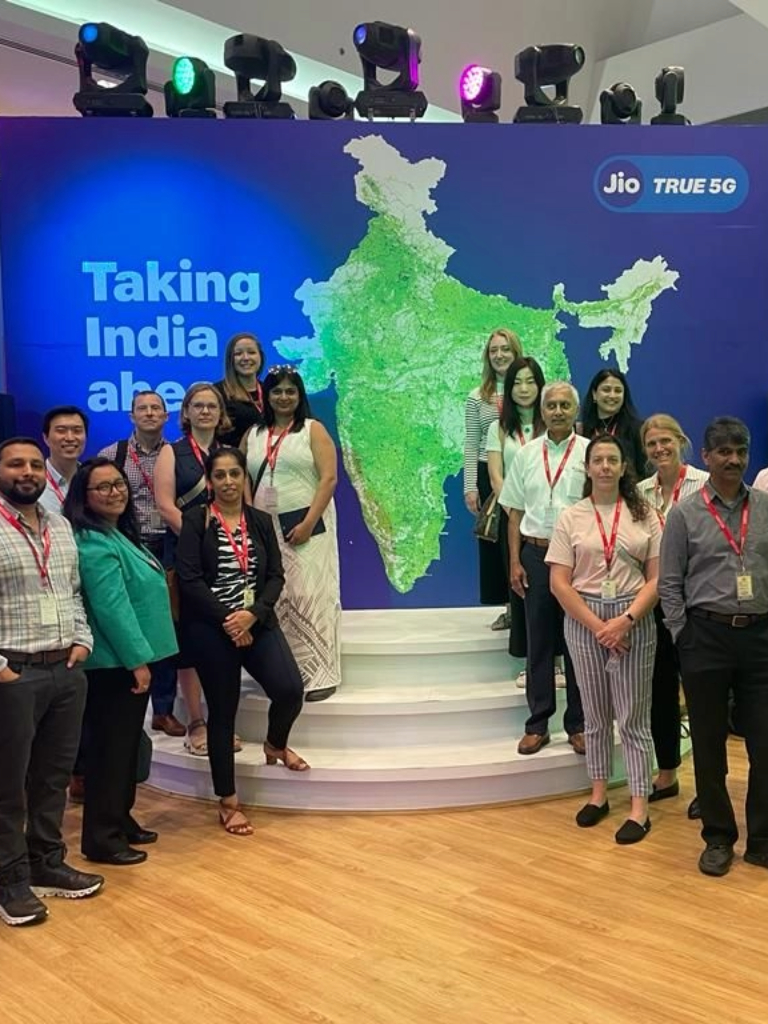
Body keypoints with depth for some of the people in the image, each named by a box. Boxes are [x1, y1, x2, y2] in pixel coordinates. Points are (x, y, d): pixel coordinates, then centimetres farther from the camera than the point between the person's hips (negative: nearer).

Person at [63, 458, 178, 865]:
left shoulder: (119, 535, 14)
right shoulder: (94, 542, -18)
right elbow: (111, 606, -23)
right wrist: (138, 659, -21)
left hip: (127, 657, 10)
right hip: (113, 663, -10)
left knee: (126, 744, 17)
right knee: (110, 747, -2)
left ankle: (120, 820, 29)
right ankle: (101, 837, 7)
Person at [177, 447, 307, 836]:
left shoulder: (261, 521, 8)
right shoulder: (196, 520, -3)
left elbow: (275, 576, 3)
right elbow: (190, 579, -11)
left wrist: (252, 614, -14)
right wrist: (227, 620, -16)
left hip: (257, 623, 3)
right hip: (211, 628, -3)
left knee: (290, 690, -13)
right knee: (222, 712, 3)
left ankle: (276, 744, 22)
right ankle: (228, 802, 18)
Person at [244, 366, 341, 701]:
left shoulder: (313, 430, 2)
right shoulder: (253, 435, 15)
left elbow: (329, 478, -7)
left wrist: (308, 524, -15)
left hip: (306, 526, -4)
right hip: (265, 529, 4)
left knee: (309, 595, -7)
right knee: (275, 599, 4)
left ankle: (319, 675, -2)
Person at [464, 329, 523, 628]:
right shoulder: (477, 397, 6)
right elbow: (471, 445, 5)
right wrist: (470, 487, -1)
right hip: (489, 476, 2)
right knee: (493, 540, 6)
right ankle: (509, 607, 17)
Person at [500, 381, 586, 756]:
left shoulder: (589, 453, -2)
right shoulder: (526, 455, 7)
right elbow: (515, 513, 9)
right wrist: (515, 561, 3)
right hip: (536, 554, 2)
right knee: (538, 643, 8)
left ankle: (578, 724, 19)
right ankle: (537, 724, 18)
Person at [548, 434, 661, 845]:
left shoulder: (644, 515, 2)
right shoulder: (571, 518, 1)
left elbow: (656, 578, -2)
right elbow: (560, 583, -3)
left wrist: (626, 621, -14)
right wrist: (598, 626, -10)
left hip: (634, 621, -1)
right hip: (585, 621, 1)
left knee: (633, 717, 2)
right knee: (595, 714, 11)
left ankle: (639, 807, 10)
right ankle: (598, 793, 25)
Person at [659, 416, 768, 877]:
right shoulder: (685, 514, 0)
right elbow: (670, 583, 1)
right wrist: (684, 639, -4)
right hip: (707, 636, -1)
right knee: (709, 744, 8)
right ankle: (719, 838, 24)